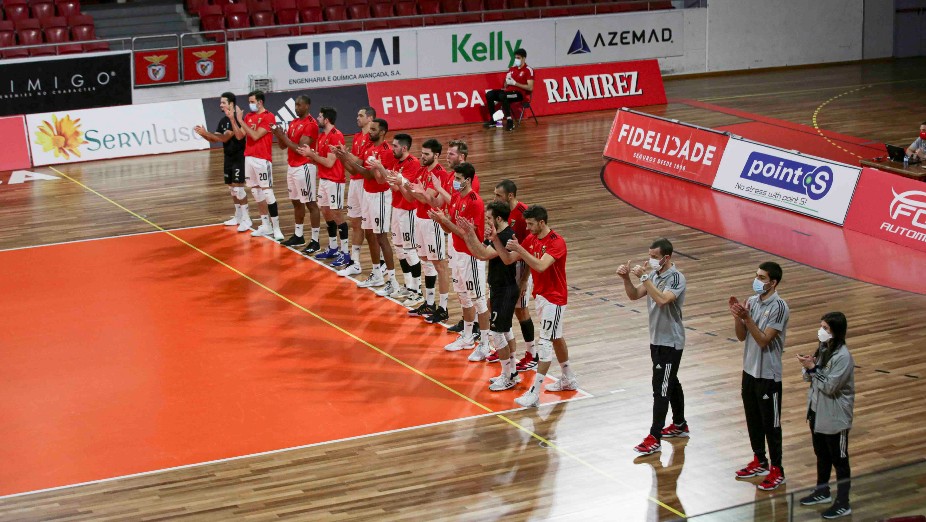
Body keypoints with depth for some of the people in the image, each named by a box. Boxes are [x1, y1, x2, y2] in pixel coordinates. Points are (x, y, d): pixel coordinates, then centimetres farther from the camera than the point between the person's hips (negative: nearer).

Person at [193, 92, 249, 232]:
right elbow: (215, 139, 12)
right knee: (231, 188, 13)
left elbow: (225, 137, -25)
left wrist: (206, 133, -29)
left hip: (239, 157, -9)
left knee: (238, 187, -11)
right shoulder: (223, 120, 11)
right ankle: (238, 216, 24)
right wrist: (204, 134, -7)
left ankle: (246, 219, -6)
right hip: (228, 158, 9)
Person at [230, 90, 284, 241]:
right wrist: (232, 119, -2)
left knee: (267, 193, -9)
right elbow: (239, 135, 8)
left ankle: (276, 228, -6)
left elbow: (255, 136, -17)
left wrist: (240, 120, -16)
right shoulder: (249, 116, 12)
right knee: (256, 193, 11)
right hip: (249, 158, 8)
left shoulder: (268, 117, -10)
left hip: (262, 159, -8)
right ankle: (266, 226, 19)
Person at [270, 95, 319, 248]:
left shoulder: (311, 124, -15)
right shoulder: (293, 123, 13)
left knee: (310, 203, -5)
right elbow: (282, 146, 14)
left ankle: (315, 240, -3)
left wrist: (283, 136, -17)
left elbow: (300, 149, -20)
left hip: (304, 167, -9)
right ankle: (298, 236, 25)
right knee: (296, 202, 15)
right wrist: (279, 135, -5)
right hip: (292, 166, 9)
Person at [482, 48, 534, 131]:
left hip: (520, 93, -7)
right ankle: (493, 120, -5)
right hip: (509, 91, 7)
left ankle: (509, 121, -31)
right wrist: (507, 82, -6)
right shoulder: (512, 69, 16)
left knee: (502, 96, -35)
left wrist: (515, 83, -16)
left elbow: (530, 88, -13)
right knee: (489, 94, -11)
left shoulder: (528, 70, -5)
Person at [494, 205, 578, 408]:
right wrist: (496, 240, -13)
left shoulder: (557, 242, -21)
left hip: (554, 298, -9)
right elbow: (508, 259, -1)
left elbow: (541, 265, -35)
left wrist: (519, 249, -37)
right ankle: (568, 379, 36)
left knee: (545, 342, -10)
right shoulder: (531, 239, 2)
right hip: (539, 295, 9)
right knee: (556, 338, 20)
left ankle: (534, 393, -13)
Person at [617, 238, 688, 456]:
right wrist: (626, 278, -12)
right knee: (671, 383, 20)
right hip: (657, 339, 9)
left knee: (661, 389, -7)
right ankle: (680, 425, 35)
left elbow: (662, 299, -36)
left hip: (670, 342, -8)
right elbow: (634, 295, 5)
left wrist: (644, 277, -34)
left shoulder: (676, 278, -20)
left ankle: (654, 438, -5)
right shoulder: (654, 274, 4)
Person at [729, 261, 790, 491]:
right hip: (750, 370, 7)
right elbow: (742, 336, 4)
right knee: (753, 419, 18)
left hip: (768, 375, -7)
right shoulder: (752, 301, 4)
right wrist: (736, 315, -11)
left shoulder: (779, 307, -19)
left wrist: (747, 318, -29)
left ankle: (777, 471, 13)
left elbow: (763, 340, -22)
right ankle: (759, 462, 33)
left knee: (771, 424, 2)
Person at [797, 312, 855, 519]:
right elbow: (808, 378, 6)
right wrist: (808, 367, -15)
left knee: (839, 459, 4)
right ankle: (822, 492, 39)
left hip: (835, 418, -8)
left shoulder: (843, 357, -24)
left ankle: (843, 504, 14)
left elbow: (830, 387, -25)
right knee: (821, 454, 22)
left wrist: (812, 368, -24)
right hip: (817, 411, 8)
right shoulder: (823, 348, 1)